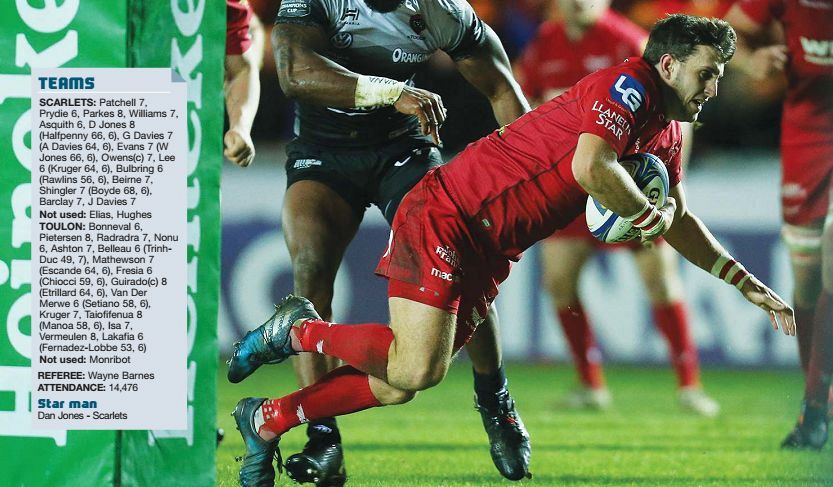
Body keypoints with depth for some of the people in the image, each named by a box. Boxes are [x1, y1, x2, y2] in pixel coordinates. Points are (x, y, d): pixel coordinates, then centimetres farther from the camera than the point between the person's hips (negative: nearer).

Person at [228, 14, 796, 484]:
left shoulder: (667, 133, 15)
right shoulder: (631, 82, -15)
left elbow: (679, 221, 27)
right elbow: (590, 168, -31)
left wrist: (746, 283, 20)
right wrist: (649, 214, -14)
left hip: (490, 251, 10)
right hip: (447, 214, -10)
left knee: (402, 385, 5)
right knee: (417, 369, -23)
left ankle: (267, 420, 17)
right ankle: (301, 329, -1)